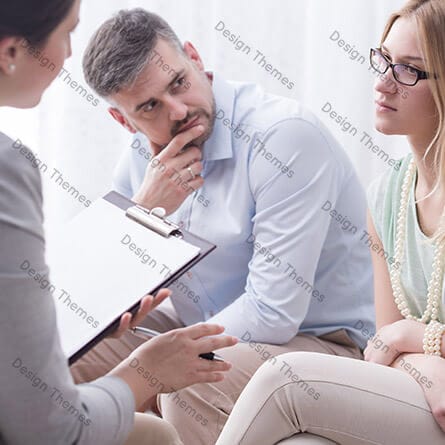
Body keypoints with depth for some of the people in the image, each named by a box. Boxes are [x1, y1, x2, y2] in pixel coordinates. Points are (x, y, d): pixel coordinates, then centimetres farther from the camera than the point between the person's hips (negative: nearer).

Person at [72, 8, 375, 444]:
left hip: (314, 340, -6)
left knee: (189, 384, -35)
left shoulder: (286, 134, -23)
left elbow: (272, 315, -26)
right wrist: (145, 210, -21)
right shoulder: (142, 154, -1)